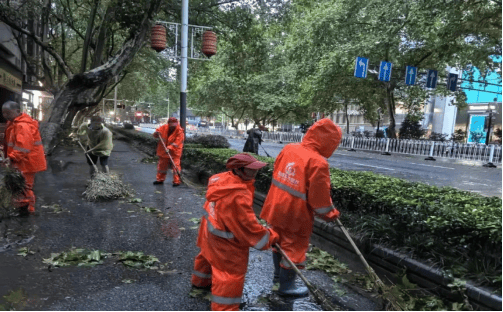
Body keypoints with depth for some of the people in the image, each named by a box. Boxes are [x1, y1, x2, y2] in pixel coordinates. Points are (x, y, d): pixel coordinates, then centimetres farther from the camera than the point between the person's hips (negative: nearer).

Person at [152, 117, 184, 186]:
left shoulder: (180, 131, -16)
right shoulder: (164, 128, -2)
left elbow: (177, 142, -23)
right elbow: (156, 133, 9)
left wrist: (170, 148, -33)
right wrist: (156, 134, -16)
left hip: (174, 153, -5)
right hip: (163, 152, 5)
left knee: (176, 166, -8)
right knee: (162, 165, 15)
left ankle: (176, 181, 2)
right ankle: (160, 179, 30)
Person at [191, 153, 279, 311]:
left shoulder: (223, 179, -10)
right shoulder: (238, 197, -37)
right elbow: (248, 225, -30)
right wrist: (270, 237, -16)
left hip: (211, 231, 11)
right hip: (226, 241, -10)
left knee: (208, 255, 33)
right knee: (230, 275, 4)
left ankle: (201, 280, 61)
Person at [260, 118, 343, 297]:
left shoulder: (289, 148, -3)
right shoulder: (318, 162, -24)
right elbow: (319, 196, -20)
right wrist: (330, 213, -2)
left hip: (277, 207, 7)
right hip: (295, 215, -7)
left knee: (280, 241, 26)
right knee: (294, 248, 12)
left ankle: (278, 274, 46)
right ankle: (286, 286, 29)